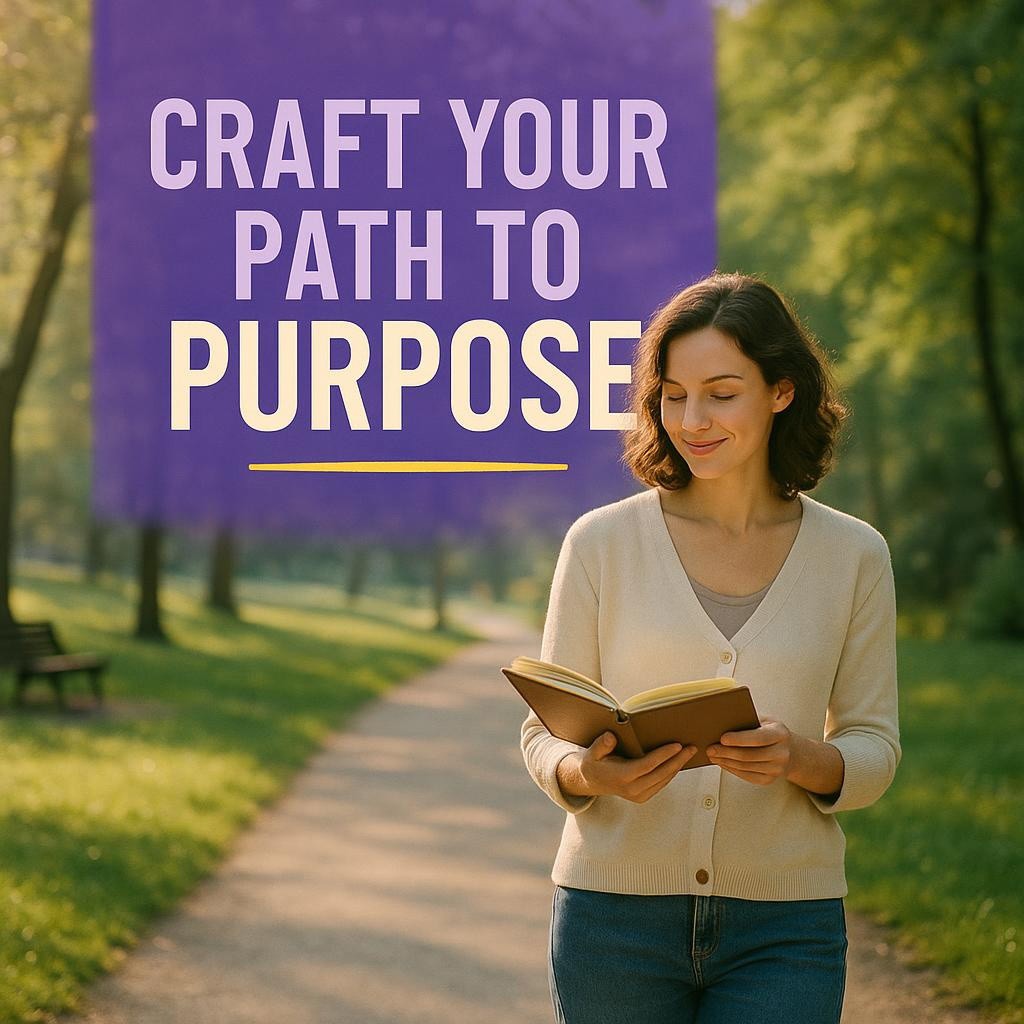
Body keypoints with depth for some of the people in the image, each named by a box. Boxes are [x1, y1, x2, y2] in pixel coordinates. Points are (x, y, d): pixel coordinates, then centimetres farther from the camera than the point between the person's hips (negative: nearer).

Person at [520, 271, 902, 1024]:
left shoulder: (853, 556, 3)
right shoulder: (602, 542, -1)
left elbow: (875, 750, 5)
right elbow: (545, 735, 3)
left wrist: (798, 758, -17)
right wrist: (592, 774, -20)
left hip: (783, 933, 0)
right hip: (616, 918, 0)